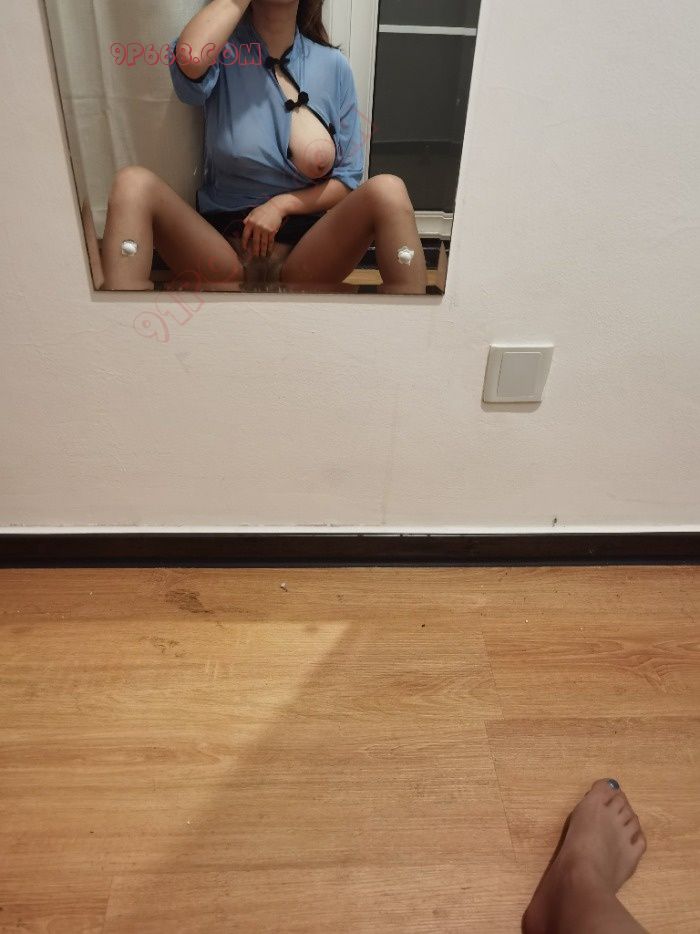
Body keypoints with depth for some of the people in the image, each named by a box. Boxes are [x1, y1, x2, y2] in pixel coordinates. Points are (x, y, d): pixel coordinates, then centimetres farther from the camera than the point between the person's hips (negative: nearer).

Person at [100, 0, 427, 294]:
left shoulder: (333, 66, 4)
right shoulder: (222, 52, 1)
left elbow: (349, 179, 5)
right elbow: (189, 58, -25)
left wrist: (282, 204, -10)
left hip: (305, 248, 1)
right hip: (221, 244, 0)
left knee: (387, 191, -25)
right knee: (132, 184, -25)